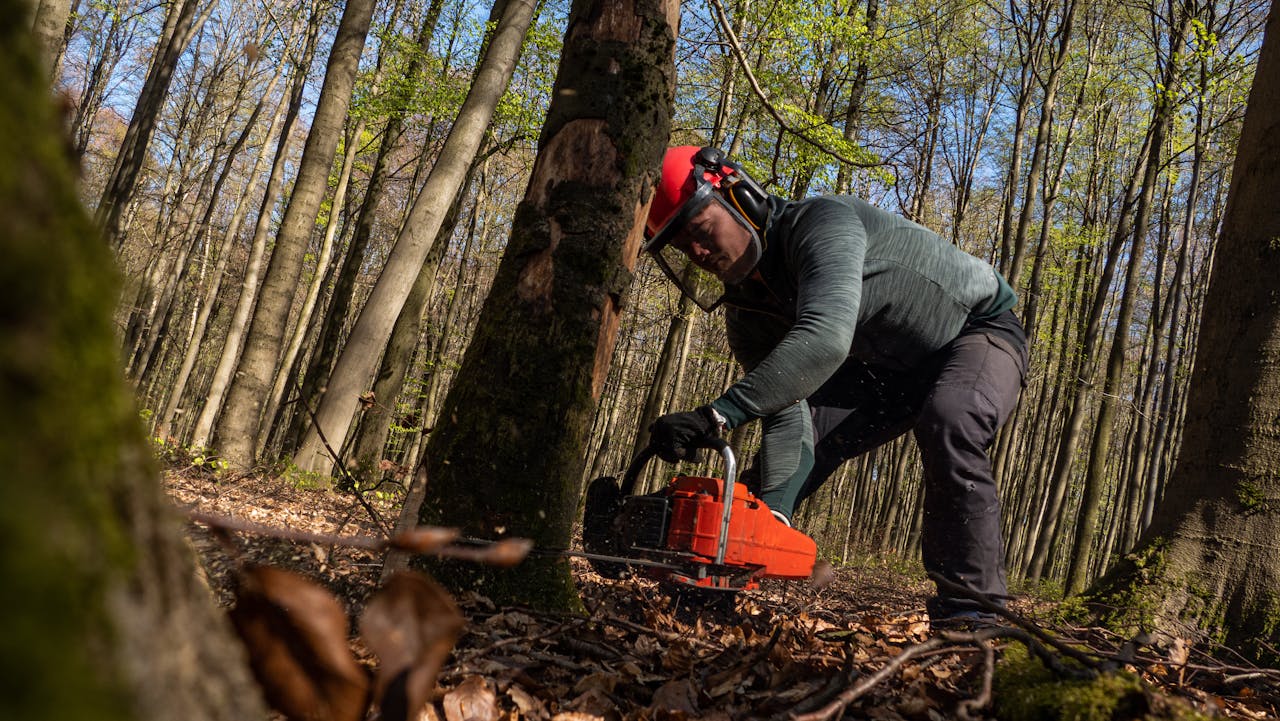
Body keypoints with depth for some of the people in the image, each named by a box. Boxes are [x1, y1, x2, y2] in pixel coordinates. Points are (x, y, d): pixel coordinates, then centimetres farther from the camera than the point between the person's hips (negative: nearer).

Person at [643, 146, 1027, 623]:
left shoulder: (821, 222, -33)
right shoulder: (747, 315, -10)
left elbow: (824, 338, -50)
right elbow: (787, 417, -17)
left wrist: (717, 416, -56)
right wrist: (774, 513, -32)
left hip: (980, 329, -7)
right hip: (891, 368, 7)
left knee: (947, 423, -37)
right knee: (788, 442, -6)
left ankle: (971, 608, -28)